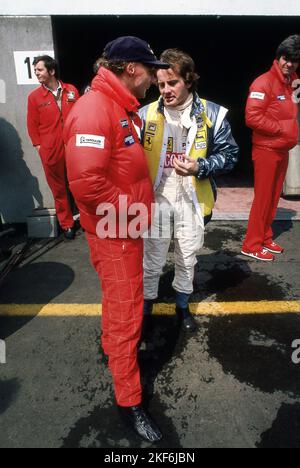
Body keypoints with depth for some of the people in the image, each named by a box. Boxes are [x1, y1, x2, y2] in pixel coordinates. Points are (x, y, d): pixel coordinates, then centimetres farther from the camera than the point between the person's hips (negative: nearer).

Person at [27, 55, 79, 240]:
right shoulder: (34, 96, 2)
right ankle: (67, 224, 22)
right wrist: (39, 146, 0)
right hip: (51, 151, 0)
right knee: (59, 189, 8)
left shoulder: (72, 91, 4)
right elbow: (32, 125, 5)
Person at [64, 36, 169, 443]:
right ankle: (129, 400, 19)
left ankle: (113, 347, 51)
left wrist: (136, 209, 10)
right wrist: (127, 213, -19)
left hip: (127, 226, 10)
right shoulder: (94, 109, -21)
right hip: (114, 232, -10)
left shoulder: (122, 107, 13)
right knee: (125, 312, 1)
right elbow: (86, 181, -32)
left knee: (120, 300, 26)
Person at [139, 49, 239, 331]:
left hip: (191, 200, 1)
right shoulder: (146, 114, -2)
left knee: (187, 260, 17)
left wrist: (200, 167, -20)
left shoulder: (211, 114, -4)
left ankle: (182, 306, 41)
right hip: (156, 198, 0)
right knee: (152, 262, 11)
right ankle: (145, 310, 33)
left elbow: (229, 154, -2)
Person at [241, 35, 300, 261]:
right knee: (263, 198, -4)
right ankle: (252, 245, 7)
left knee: (273, 198, 12)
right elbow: (252, 117, -21)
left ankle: (265, 238, 25)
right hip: (266, 149, -8)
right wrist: (281, 128, -16)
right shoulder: (264, 82, -11)